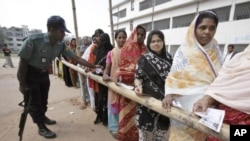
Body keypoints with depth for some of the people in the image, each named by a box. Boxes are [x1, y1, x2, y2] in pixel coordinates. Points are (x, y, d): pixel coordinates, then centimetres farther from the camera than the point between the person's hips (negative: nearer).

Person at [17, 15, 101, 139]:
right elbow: (23, 62, -22)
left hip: (44, 74, 5)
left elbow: (76, 58, -13)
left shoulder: (61, 45, -14)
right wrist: (22, 83, -15)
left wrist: (94, 66, -17)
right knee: (34, 102, 5)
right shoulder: (33, 40, -30)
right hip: (30, 74, -5)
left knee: (43, 99, 19)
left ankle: (43, 117, 46)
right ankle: (41, 128, 23)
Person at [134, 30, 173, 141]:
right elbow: (137, 77, -6)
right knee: (147, 131, 9)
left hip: (165, 101, 4)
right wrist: (138, 86, -26)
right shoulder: (144, 59, -5)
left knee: (163, 131, 16)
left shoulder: (168, 58, 7)